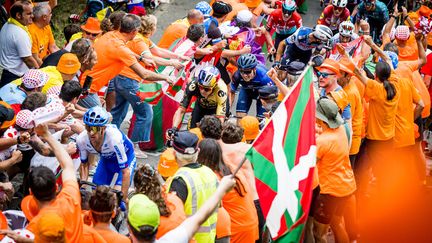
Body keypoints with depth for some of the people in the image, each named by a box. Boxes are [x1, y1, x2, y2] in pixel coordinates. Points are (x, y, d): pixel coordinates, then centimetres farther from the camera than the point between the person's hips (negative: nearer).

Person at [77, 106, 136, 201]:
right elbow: (84, 165, -7)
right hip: (106, 158, 4)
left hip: (126, 156, -4)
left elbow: (126, 172, -34)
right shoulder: (81, 140, -28)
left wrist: (123, 199, -34)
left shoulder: (114, 138, -42)